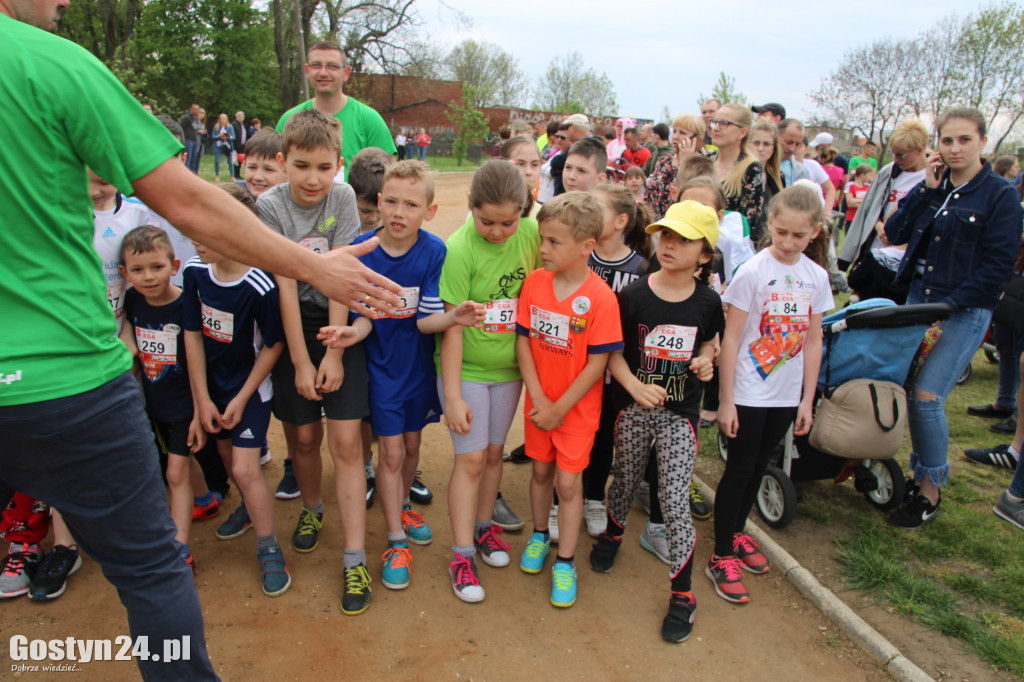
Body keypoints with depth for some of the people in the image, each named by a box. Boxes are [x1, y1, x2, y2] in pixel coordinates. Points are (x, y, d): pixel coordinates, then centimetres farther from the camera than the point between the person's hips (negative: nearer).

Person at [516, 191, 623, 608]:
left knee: (568, 481, 4)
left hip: (577, 406, -3)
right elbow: (523, 341, -4)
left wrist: (559, 409, -14)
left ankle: (565, 562, 21)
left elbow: (596, 364, -17)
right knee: (541, 470, 18)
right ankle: (539, 535, 42)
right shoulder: (535, 282, -8)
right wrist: (539, 400, -11)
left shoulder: (600, 299, -20)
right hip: (539, 401, 4)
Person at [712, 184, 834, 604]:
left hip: (786, 395, 5)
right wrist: (726, 400, -14)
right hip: (747, 393, -5)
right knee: (739, 470, 3)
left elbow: (813, 341, 7)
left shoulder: (817, 277, 1)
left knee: (759, 467, 17)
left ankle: (736, 533, 36)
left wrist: (807, 399, 6)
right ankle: (721, 557, 15)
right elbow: (731, 339, -13)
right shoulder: (753, 272, -13)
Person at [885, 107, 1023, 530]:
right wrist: (927, 189, -6)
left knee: (927, 395, -12)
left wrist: (948, 304, -16)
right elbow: (894, 233, 1)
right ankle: (922, 471, 27)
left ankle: (931, 490, 5)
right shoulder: (934, 186, 10)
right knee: (912, 391, 6)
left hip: (965, 310, -5)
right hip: (918, 299, 5)